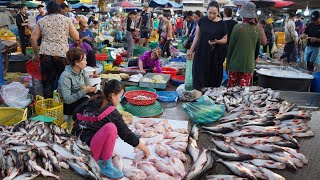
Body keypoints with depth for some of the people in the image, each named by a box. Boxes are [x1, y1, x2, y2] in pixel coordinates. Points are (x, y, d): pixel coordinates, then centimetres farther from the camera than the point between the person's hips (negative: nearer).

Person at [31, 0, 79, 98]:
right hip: (62, 54, -1)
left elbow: (33, 38, 6)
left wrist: (36, 54, 16)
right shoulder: (66, 20, 7)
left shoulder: (41, 21, 10)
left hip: (45, 53, 1)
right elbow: (76, 37, 4)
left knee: (47, 82, 9)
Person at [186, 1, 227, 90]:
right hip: (201, 53, 2)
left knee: (213, 78, 4)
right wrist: (191, 51, 6)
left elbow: (225, 40, 2)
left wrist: (217, 41, -20)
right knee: (199, 77, 3)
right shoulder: (202, 20, -1)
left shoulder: (221, 24, -6)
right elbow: (197, 36, 6)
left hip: (214, 55, -1)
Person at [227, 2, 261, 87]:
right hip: (249, 64, 3)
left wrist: (227, 63, 5)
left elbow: (231, 47, -5)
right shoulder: (258, 29, 2)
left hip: (235, 64, -3)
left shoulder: (238, 27, -9)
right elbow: (257, 49, 12)